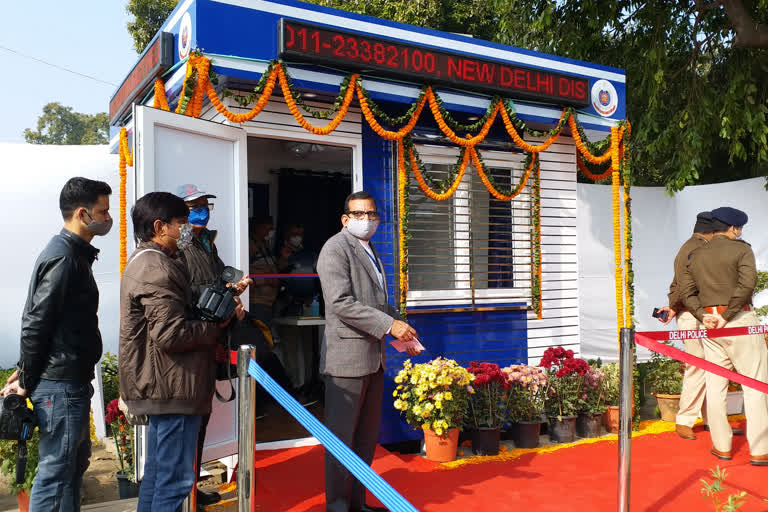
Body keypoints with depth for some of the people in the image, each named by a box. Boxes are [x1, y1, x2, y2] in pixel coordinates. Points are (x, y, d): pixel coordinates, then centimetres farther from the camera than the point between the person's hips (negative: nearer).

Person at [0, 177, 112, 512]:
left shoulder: (75, 254, 14)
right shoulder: (63, 258, -18)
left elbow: (37, 323, 18)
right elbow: (35, 324, -19)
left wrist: (27, 373, 16)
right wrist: (27, 380, -10)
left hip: (72, 382, 10)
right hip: (60, 386, -10)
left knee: (76, 463, 18)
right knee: (55, 470, 0)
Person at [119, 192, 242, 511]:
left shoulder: (144, 261, 16)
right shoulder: (158, 269, -18)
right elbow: (171, 334, -25)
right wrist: (218, 325, -13)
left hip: (159, 386, 11)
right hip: (173, 387, -11)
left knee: (158, 470, 20)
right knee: (175, 478, -3)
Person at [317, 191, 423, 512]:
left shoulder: (370, 251, 18)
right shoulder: (336, 248, -10)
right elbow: (341, 303, -21)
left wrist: (401, 331, 10)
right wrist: (389, 325, -21)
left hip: (374, 357, 9)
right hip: (347, 357, -9)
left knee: (367, 436, 16)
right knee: (341, 436, 2)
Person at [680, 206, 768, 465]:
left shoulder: (696, 255, 13)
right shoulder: (741, 249, -3)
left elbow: (686, 291, 4)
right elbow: (747, 283, -17)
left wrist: (703, 316, -3)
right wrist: (727, 316, -13)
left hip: (709, 323, 5)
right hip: (740, 321, -5)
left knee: (715, 385, 9)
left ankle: (721, 446, 15)